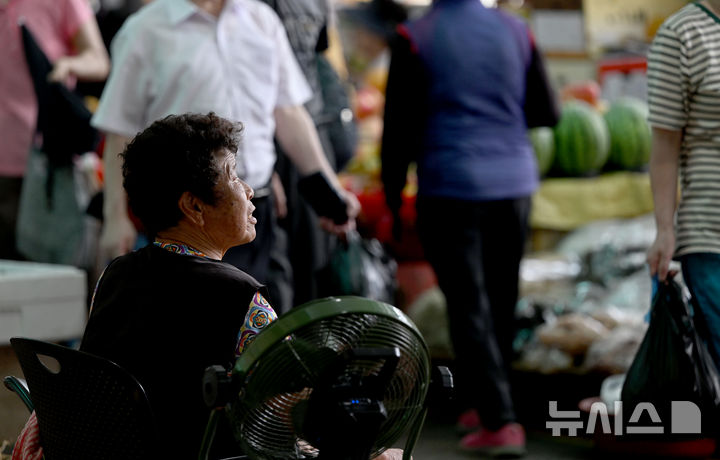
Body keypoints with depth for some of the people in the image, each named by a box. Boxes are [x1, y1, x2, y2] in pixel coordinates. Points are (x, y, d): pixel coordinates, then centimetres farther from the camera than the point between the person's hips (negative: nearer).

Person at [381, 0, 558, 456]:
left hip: (450, 186, -3)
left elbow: (399, 126, -5)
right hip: (513, 183, 4)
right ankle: (479, 402, 27)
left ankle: (500, 421, -8)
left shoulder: (414, 38, -6)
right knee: (501, 302, 16)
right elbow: (547, 112, 9)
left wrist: (393, 196, 5)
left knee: (469, 307, 0)